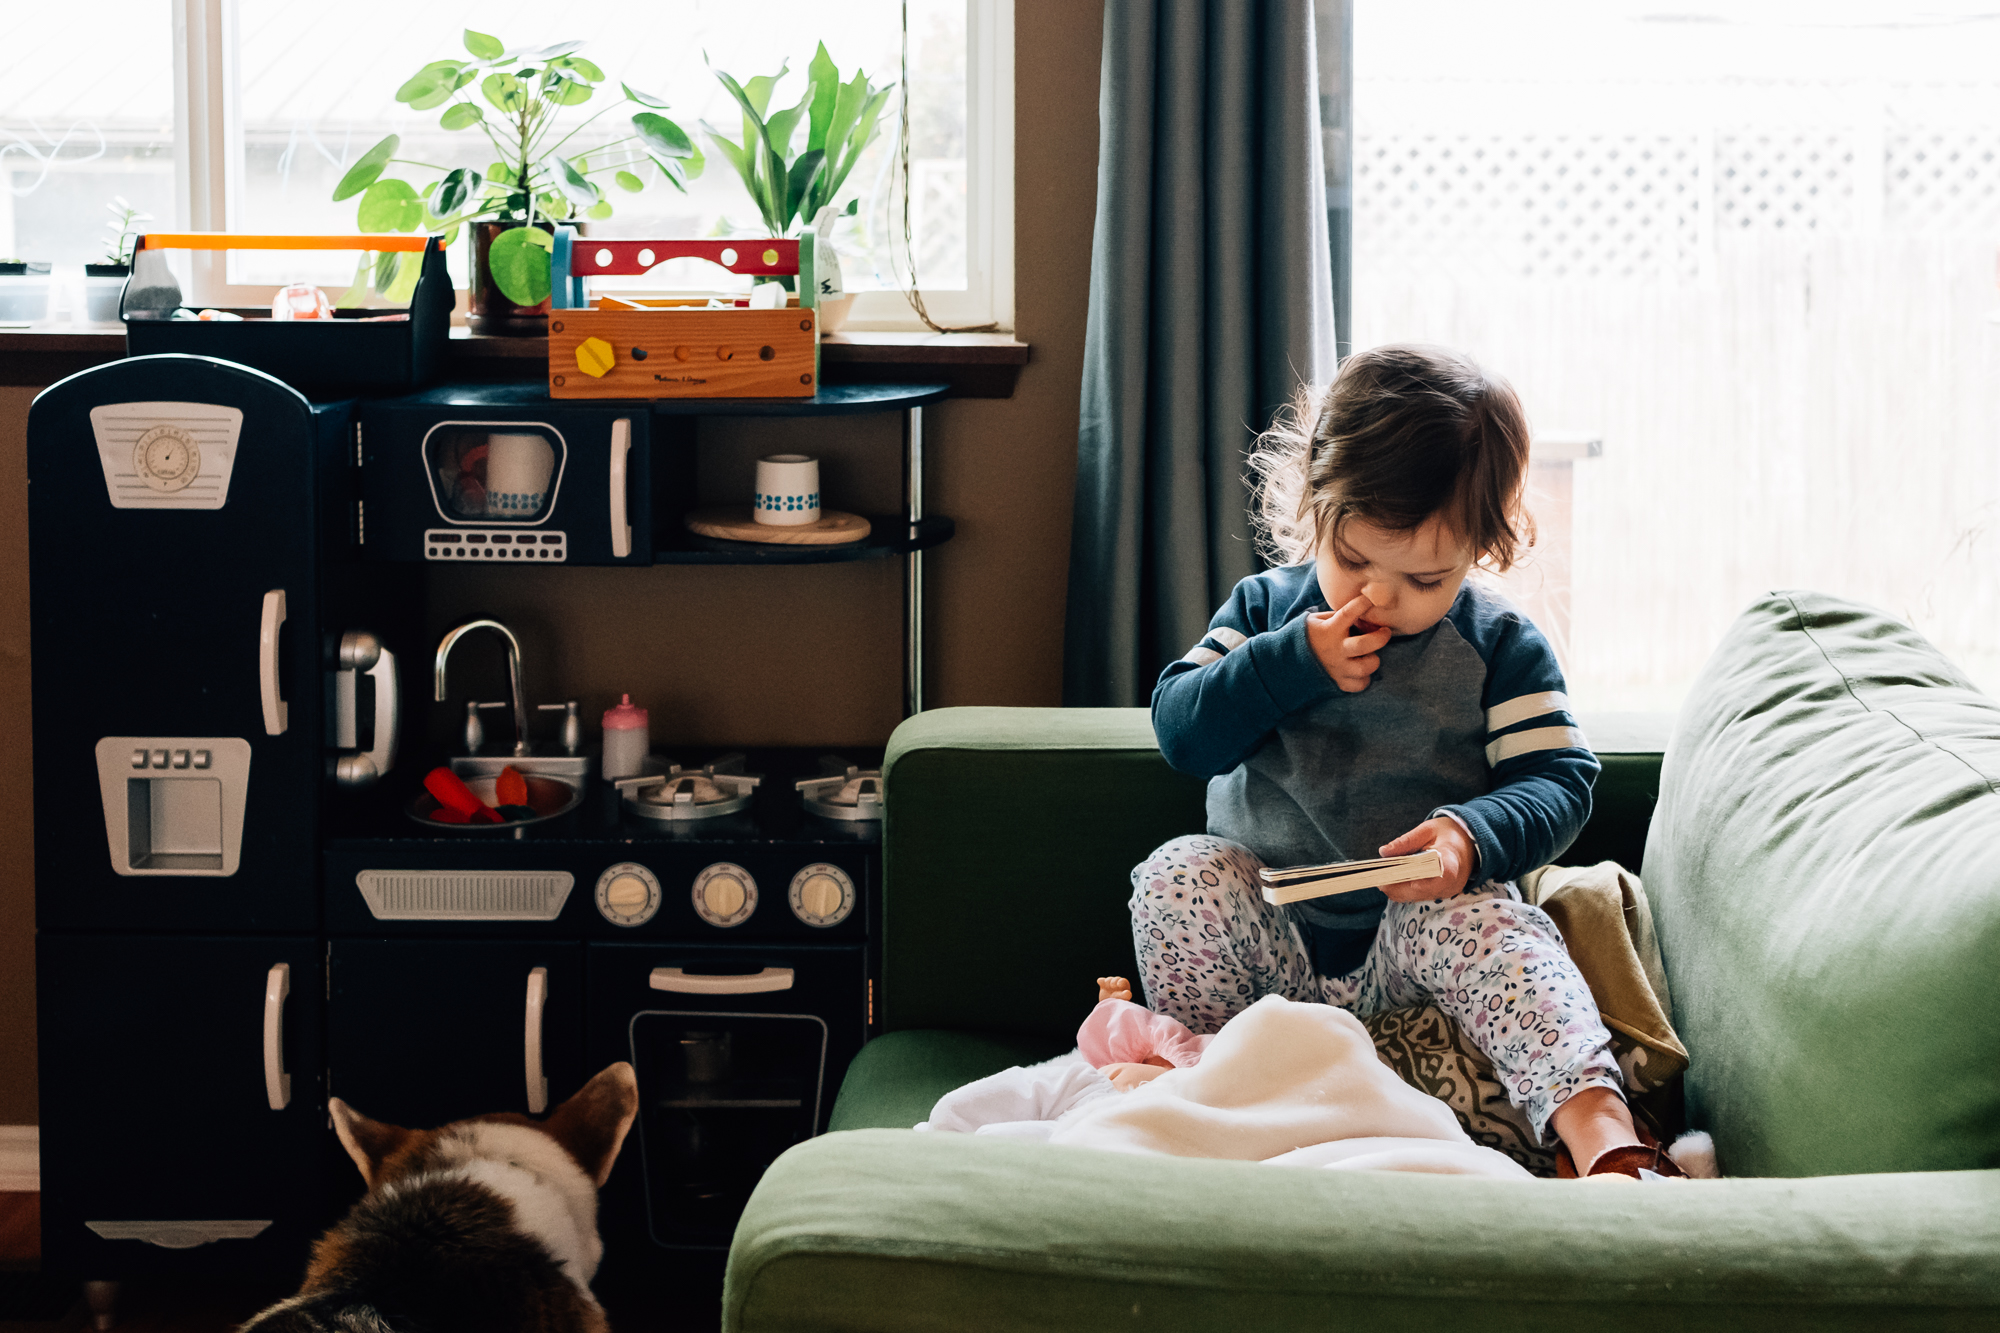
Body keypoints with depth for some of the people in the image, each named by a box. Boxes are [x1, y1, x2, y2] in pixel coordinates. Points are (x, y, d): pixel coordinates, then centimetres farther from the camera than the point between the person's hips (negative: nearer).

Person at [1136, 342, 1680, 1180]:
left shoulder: (1500, 647, -1)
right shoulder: (1268, 608, 4)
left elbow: (1558, 780, -7)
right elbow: (1180, 734, -3)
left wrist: (1473, 835, -28)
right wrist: (1292, 665, -17)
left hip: (1418, 919, -2)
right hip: (1267, 917, 2)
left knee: (1488, 926, -33)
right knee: (1176, 877, -25)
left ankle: (1604, 1141, -46)